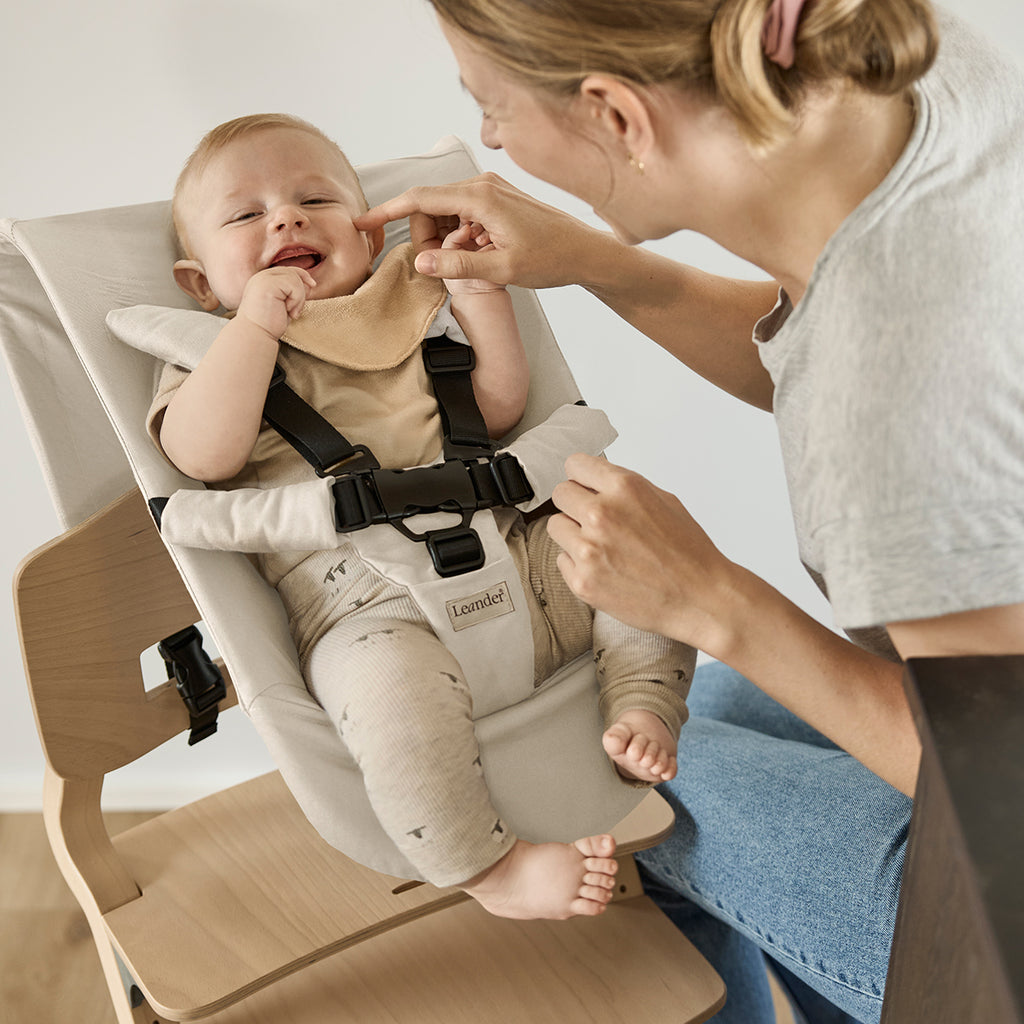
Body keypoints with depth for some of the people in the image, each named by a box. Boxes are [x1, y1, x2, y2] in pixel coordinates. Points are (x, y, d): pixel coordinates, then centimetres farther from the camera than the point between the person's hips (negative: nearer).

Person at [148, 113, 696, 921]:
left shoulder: (411, 313, 22)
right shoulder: (217, 355, 11)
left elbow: (499, 407, 15)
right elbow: (204, 454, -11)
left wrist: (478, 291, 8)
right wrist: (259, 319, -10)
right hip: (372, 610, -5)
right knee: (396, 683, -36)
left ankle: (643, 715, 2)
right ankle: (489, 867, -21)